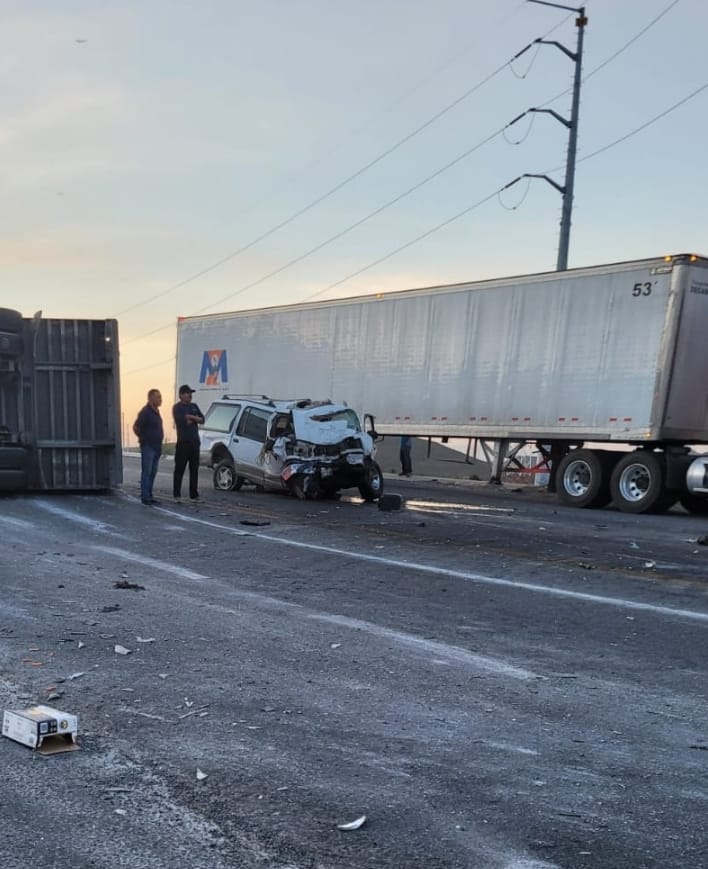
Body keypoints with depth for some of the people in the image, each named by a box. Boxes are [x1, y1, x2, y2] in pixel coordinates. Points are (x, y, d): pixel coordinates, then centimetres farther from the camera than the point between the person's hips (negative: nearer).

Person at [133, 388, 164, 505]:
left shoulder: (156, 411, 12)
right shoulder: (145, 412, -16)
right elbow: (135, 427, -20)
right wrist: (142, 438, -8)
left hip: (157, 446, 9)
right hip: (148, 447, -9)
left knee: (152, 473, 11)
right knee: (146, 472, -5)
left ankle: (149, 497, 16)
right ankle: (145, 498, -3)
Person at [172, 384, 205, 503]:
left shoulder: (194, 406, 17)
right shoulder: (177, 407, -3)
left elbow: (202, 419, 7)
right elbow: (181, 422, -18)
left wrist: (190, 417, -10)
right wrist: (194, 419, -4)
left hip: (195, 442, 6)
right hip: (183, 442, -6)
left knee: (194, 469, 7)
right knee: (179, 469, -3)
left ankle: (194, 494, 12)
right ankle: (177, 495, 2)